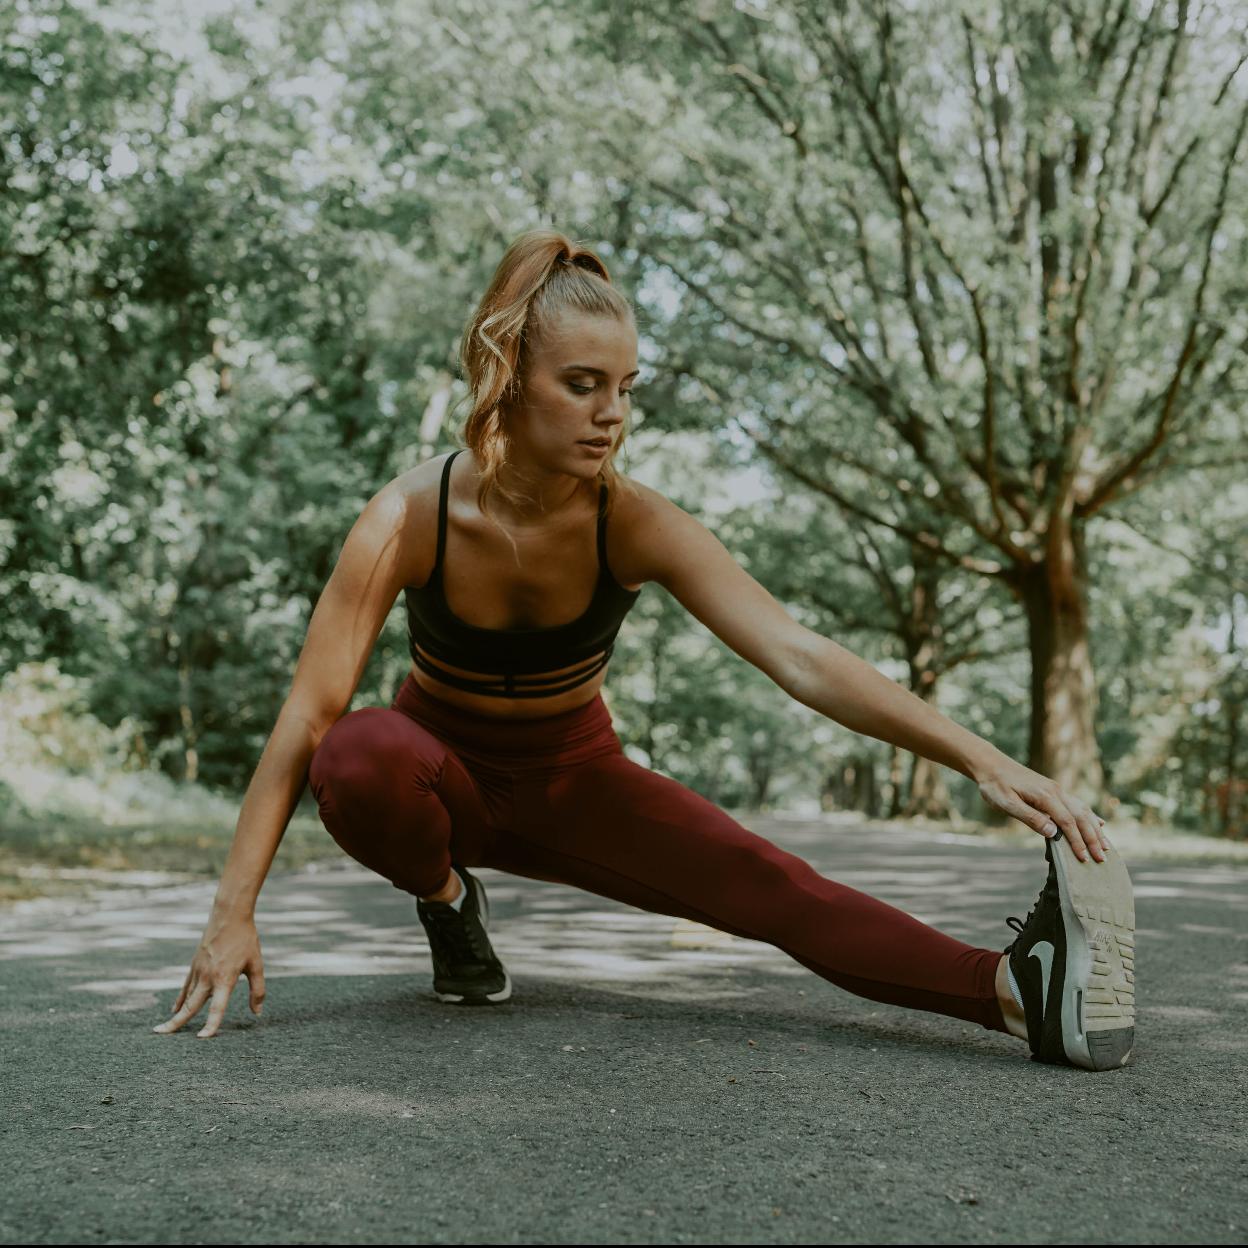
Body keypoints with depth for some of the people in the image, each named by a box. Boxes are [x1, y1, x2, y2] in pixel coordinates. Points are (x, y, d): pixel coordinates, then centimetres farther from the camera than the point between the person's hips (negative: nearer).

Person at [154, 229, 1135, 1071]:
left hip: (571, 777, 1)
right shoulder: (409, 520, -26)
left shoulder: (635, 525, -24)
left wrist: (982, 760, -44)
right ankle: (447, 900, -6)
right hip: (444, 770, 0)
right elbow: (308, 717, -27)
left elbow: (800, 658, -33)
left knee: (769, 886, -24)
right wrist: (234, 913, -31)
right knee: (358, 759, -37)